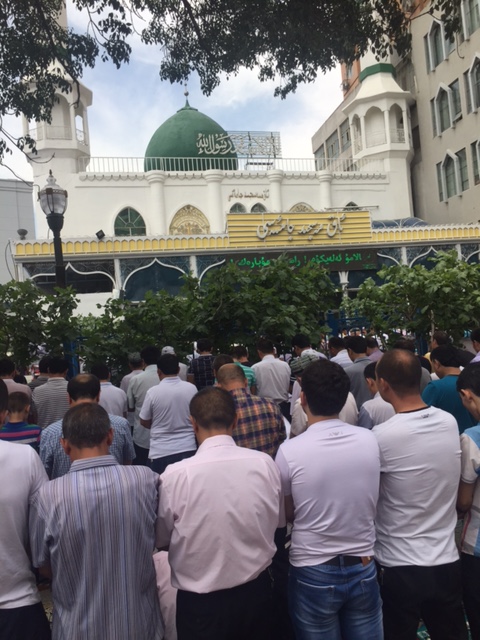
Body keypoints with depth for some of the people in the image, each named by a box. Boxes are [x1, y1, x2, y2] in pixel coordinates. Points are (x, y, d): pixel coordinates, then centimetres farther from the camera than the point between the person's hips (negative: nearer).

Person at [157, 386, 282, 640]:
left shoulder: (175, 475, -23)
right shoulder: (265, 463, -16)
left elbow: (161, 539, -6)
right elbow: (277, 521, 2)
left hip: (200, 600, -2)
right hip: (256, 591, 3)